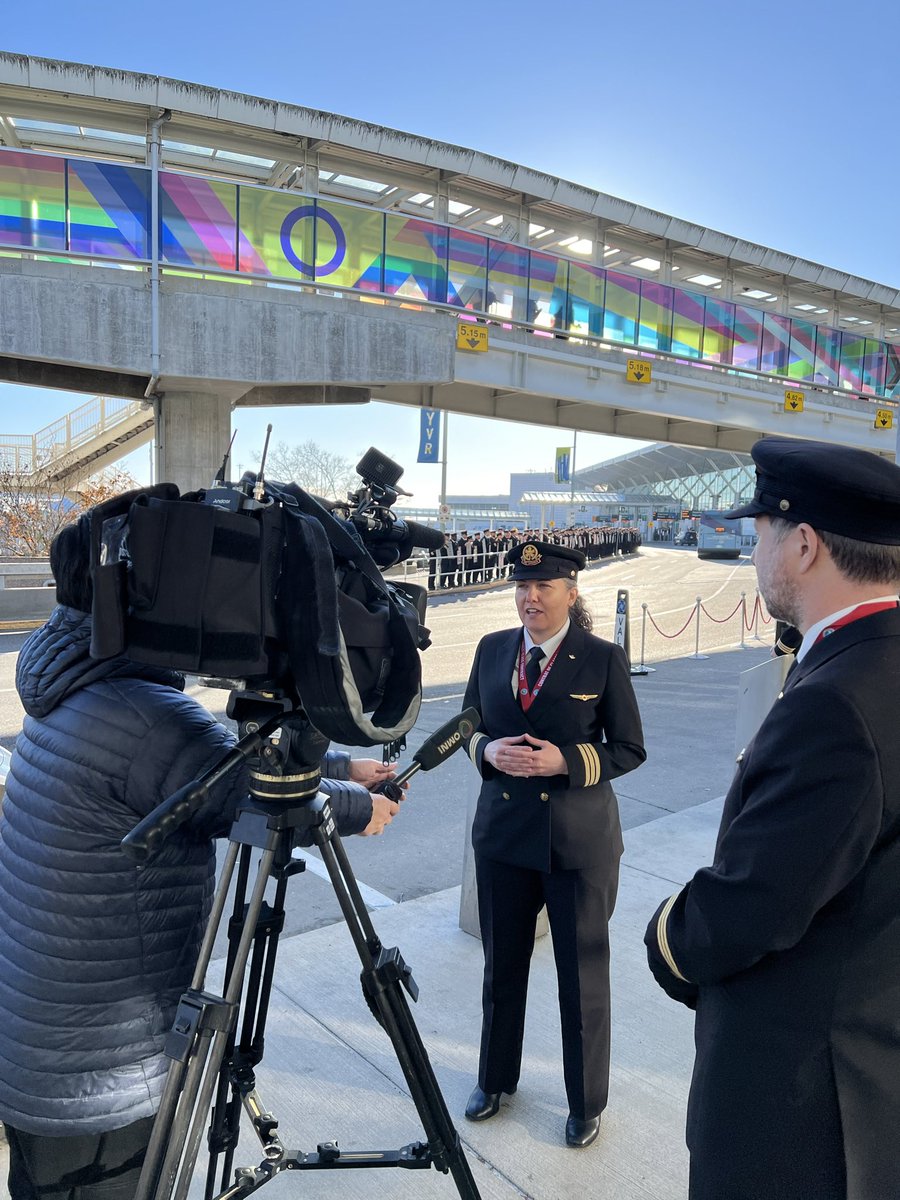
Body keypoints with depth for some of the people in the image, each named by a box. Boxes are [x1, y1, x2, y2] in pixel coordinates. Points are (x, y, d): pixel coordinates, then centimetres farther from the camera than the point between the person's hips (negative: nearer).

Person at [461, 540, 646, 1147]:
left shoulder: (603, 658, -9)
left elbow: (630, 749, -6)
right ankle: (495, 1078, 44)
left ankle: (587, 1102, 36)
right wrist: (489, 751, -12)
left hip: (579, 838, -3)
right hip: (503, 830, 4)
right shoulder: (492, 649, 1)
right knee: (503, 961, 19)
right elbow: (469, 726, 10)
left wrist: (565, 761, -20)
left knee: (583, 971, 12)